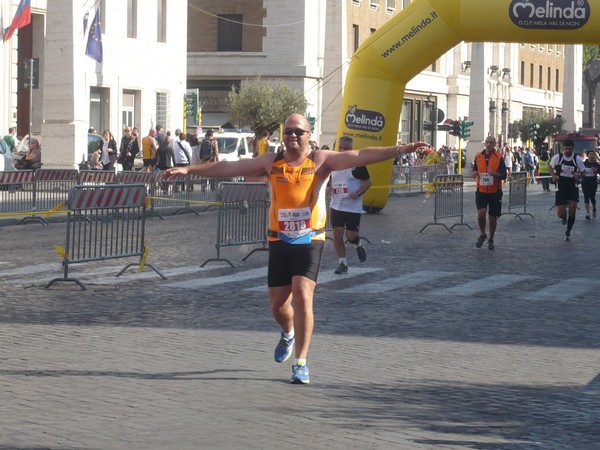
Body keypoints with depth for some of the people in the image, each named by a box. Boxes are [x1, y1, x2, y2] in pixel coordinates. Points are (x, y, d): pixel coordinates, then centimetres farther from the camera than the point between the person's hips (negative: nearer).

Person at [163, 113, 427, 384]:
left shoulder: (320, 161, -4)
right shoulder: (271, 163, 4)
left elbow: (359, 156, -15)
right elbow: (228, 168, 4)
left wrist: (398, 150, -27)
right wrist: (189, 170, 1)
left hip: (309, 241, -3)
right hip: (279, 241, 3)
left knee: (302, 298, -16)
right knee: (278, 303, 8)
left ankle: (301, 363, -6)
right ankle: (289, 334, 44)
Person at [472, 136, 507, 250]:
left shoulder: (499, 158, -3)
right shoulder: (478, 156, 5)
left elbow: (504, 176, -5)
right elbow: (475, 170, 19)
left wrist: (494, 174, -24)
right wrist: (475, 173, -4)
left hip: (495, 191, -1)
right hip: (481, 190, 1)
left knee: (493, 217, 8)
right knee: (481, 213, -17)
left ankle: (491, 240, 25)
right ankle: (482, 234, 7)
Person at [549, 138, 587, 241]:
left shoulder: (577, 159, -4)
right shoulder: (557, 157, -5)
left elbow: (583, 171, 6)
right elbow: (551, 167, 11)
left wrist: (578, 175, -17)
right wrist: (553, 175, -9)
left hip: (573, 188, 0)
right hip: (560, 189, 0)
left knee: (572, 212, -8)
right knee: (561, 214, -7)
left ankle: (568, 232, 14)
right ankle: (564, 217, 33)